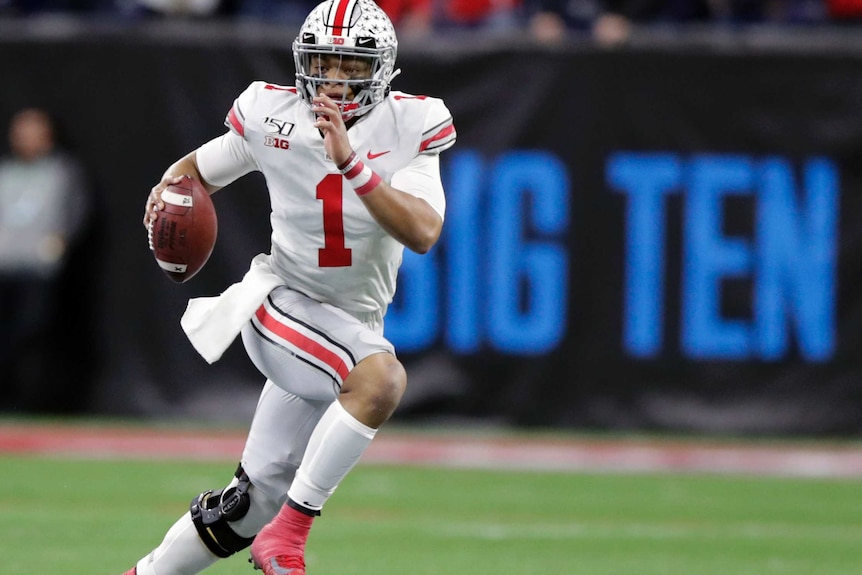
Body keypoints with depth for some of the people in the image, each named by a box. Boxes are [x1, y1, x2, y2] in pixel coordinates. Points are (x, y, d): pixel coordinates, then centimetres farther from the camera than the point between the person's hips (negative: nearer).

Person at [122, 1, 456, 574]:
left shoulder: (409, 128, -10)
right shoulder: (271, 116, -7)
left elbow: (424, 233, -23)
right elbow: (199, 167, 11)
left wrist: (351, 163, -31)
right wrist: (169, 192, -11)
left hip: (353, 328, 3)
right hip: (280, 306, -3)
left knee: (256, 500, 6)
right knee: (383, 377, -33)